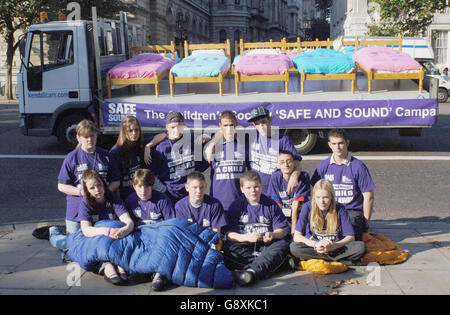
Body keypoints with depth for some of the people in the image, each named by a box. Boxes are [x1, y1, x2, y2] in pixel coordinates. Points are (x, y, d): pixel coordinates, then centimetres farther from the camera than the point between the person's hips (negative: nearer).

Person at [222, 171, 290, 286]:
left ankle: (252, 271, -49)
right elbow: (229, 233, -4)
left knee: (283, 245, -29)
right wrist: (247, 237, -21)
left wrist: (272, 235, -18)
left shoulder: (271, 204, 7)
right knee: (229, 247, -31)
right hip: (244, 245, -1)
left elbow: (281, 231, 6)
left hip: (265, 246, 1)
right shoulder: (237, 205, 3)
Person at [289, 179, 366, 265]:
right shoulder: (308, 207, -7)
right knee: (294, 247, -32)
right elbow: (297, 236, -11)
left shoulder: (339, 209, -6)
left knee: (361, 247, -26)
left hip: (336, 247, 0)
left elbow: (350, 237, -7)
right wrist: (316, 244, -27)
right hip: (314, 248, 1)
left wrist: (333, 246, -25)